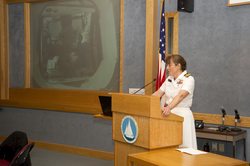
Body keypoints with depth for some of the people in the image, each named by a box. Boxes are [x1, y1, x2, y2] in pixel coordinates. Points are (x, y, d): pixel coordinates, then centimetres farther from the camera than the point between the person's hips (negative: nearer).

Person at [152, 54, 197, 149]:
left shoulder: (188, 79, -10)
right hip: (169, 113, 7)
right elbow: (158, 94, 14)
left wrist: (169, 107, -42)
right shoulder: (169, 79, 13)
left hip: (182, 114, -7)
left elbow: (181, 96, -27)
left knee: (182, 144, -5)